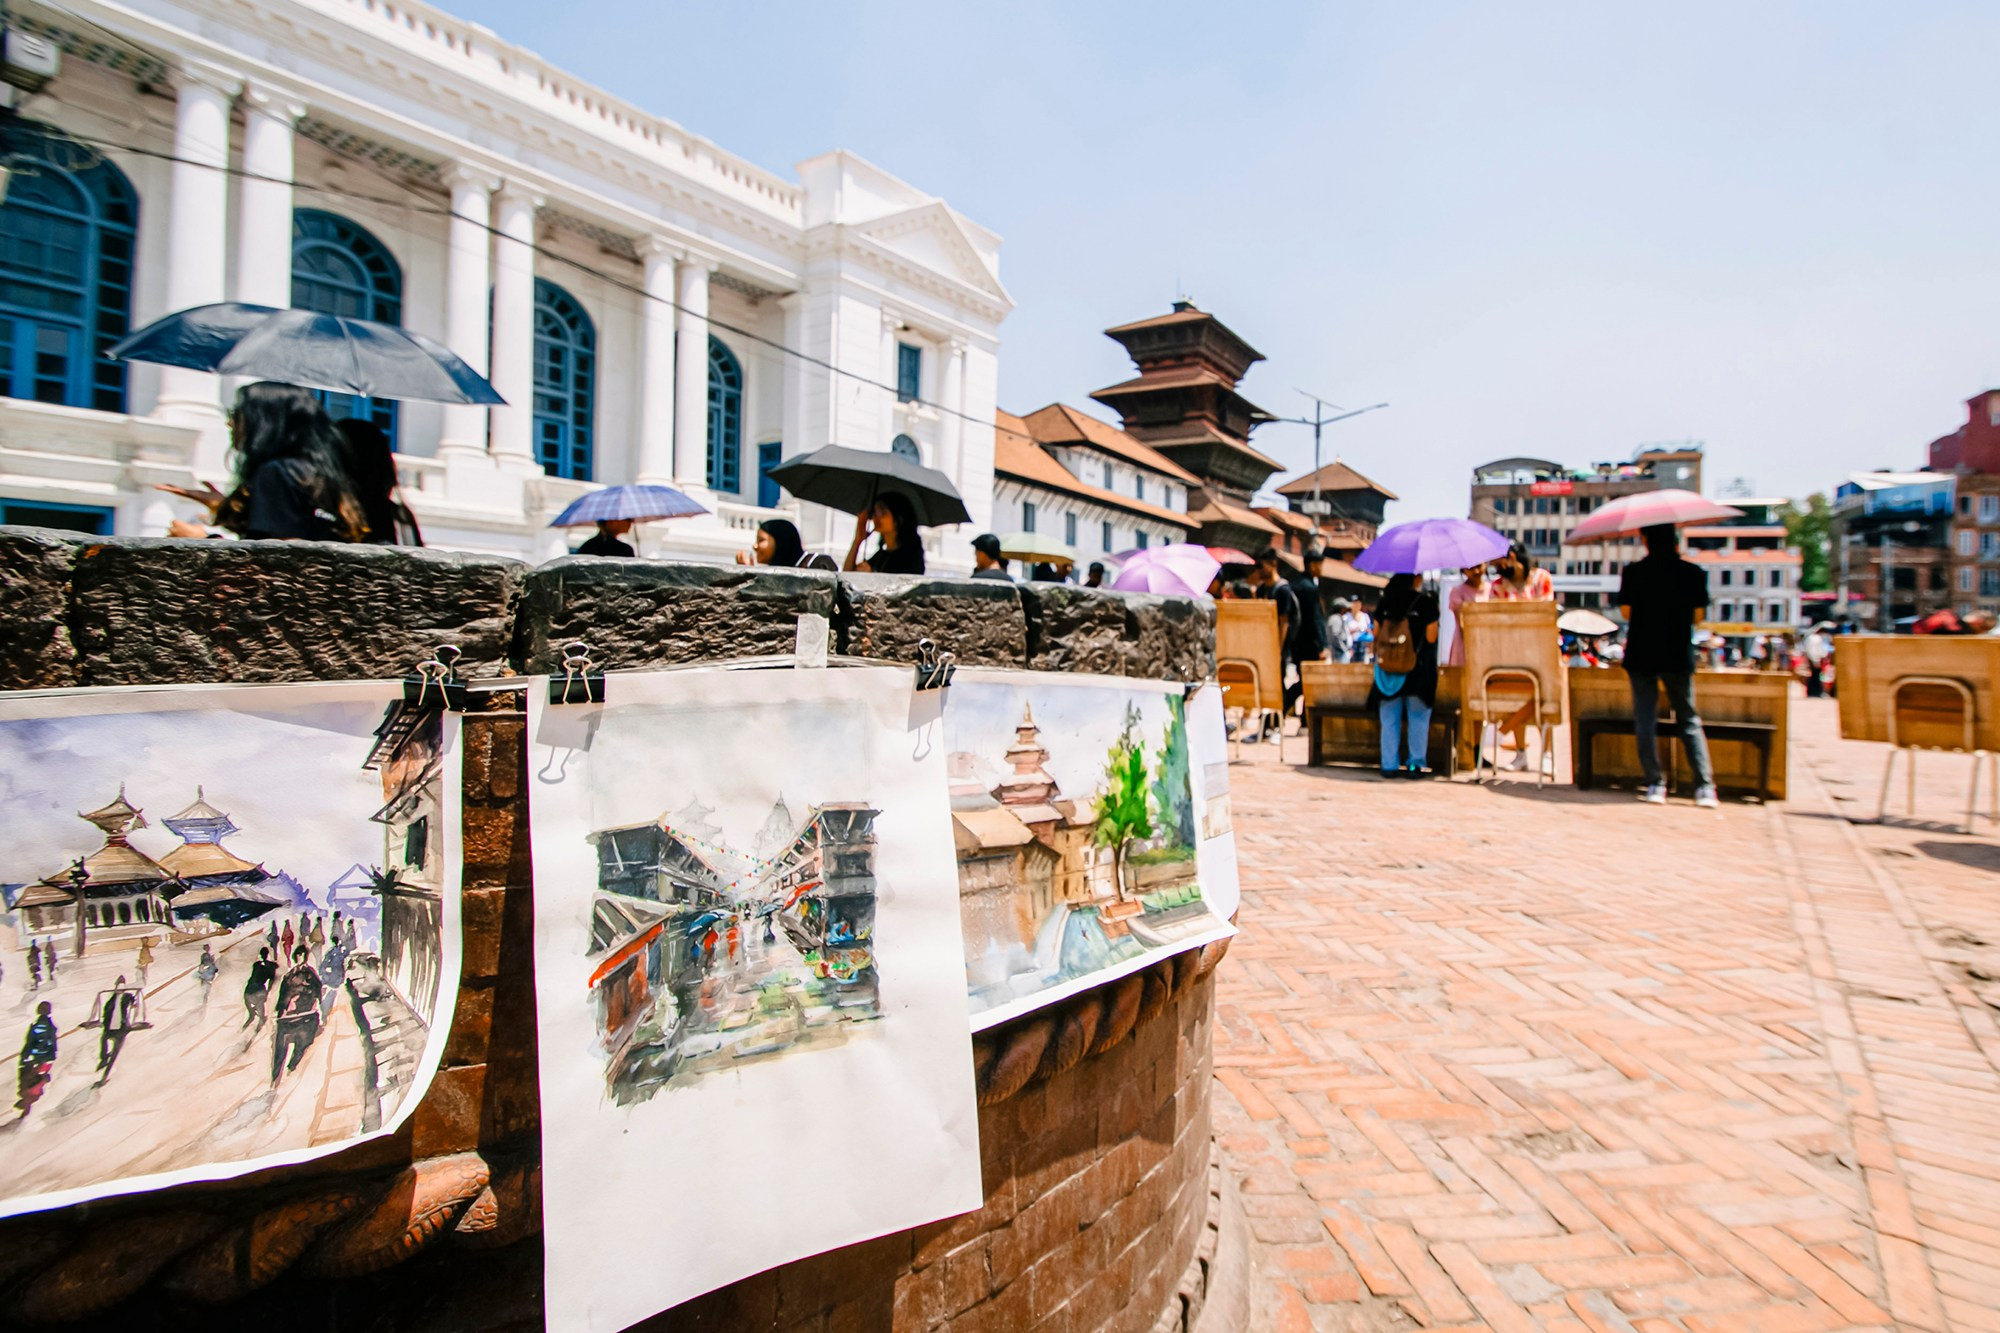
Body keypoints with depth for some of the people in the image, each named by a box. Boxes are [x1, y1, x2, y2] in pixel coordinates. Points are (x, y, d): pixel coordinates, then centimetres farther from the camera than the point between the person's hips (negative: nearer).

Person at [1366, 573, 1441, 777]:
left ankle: (1389, 765, 10)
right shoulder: (1426, 602, -8)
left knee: (1389, 719, 9)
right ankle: (1415, 763, 10)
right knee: (1418, 718, 10)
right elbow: (1431, 637, -10)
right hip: (1418, 669, -3)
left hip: (1387, 669, 3)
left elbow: (1376, 633, 5)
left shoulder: (1385, 602, 1)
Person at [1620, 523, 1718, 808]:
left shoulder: (1633, 572, -5)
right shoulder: (1692, 572, -3)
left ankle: (1655, 785, 3)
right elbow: (1698, 616, 1)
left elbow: (1626, 612, 0)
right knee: (1690, 721, 10)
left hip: (1641, 654, -1)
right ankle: (1705, 787, 6)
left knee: (1645, 721, 5)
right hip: (1678, 655, 1)